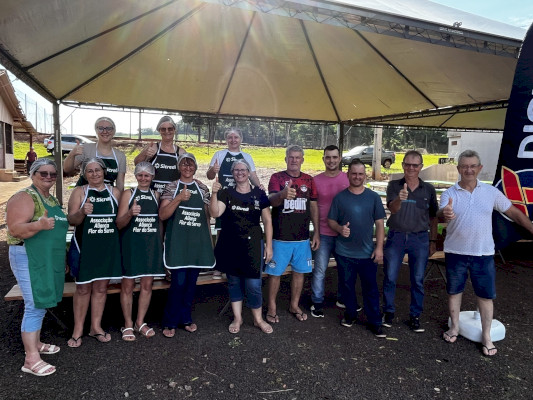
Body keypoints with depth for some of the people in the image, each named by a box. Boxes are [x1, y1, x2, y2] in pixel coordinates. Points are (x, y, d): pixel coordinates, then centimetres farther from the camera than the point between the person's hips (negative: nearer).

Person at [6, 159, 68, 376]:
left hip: (48, 259, 9)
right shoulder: (24, 197, -11)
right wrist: (39, 225, -38)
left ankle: (35, 343, 31)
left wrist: (62, 259, 22)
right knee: (35, 306, -7)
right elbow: (15, 229, -20)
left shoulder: (53, 199, 15)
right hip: (29, 259, -8)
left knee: (42, 303, 16)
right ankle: (31, 359, 0)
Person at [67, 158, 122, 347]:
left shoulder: (114, 192, 8)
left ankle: (96, 326, 22)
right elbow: (71, 220, -8)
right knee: (83, 288, 3)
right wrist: (83, 212, -26)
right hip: (85, 246, -2)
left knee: (101, 287, 10)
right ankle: (78, 329, 16)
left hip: (108, 246, 2)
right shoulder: (79, 192, 1)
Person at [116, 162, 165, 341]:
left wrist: (161, 241, 8)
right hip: (131, 244, -3)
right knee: (128, 285, 3)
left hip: (152, 245, 3)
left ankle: (140, 322, 24)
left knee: (147, 284, 9)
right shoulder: (128, 194, 0)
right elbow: (119, 223, -5)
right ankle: (128, 325, 19)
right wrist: (130, 213, -24)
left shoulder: (156, 195, 10)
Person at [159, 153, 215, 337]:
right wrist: (179, 199, -21)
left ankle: (185, 318, 27)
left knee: (191, 281, 9)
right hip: (178, 241, -3)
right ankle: (170, 322, 12)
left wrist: (210, 240, 13)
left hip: (198, 241, 3)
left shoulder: (202, 188, 11)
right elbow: (162, 215, -8)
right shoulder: (171, 187, 2)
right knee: (179, 282, -7)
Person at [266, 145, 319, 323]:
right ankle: (272, 308, 21)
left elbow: (314, 206, 11)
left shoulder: (309, 180, 7)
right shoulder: (277, 177, -5)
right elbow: (272, 200, -22)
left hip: (302, 237, 4)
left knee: (299, 271, 13)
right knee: (275, 272, 4)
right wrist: (282, 194, -46)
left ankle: (294, 305, 31)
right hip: (280, 236, -3)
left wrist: (316, 232, 7)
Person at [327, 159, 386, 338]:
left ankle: (374, 321, 19)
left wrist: (379, 247, -4)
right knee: (347, 285, 14)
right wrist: (340, 228, -19)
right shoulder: (339, 197, 0)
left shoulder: (373, 197, 1)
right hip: (344, 252, 1)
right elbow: (331, 221, 3)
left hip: (367, 253, 0)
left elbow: (379, 223, 3)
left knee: (371, 288, 6)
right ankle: (350, 313, 34)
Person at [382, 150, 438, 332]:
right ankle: (388, 312, 22)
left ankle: (415, 316, 24)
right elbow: (392, 209, -15)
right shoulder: (394, 186, 0)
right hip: (396, 236, -1)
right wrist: (399, 199, -37)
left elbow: (433, 216, 10)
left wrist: (433, 240, 8)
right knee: (390, 277, 4)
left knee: (417, 280, 8)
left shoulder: (428, 189, 4)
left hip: (420, 238, 1)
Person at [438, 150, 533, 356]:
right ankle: (454, 327, 32)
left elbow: (514, 212, 6)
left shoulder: (491, 192, -1)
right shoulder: (449, 194, -7)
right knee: (454, 291, 13)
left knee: (486, 295, 8)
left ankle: (486, 337, 24)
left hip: (483, 253, 1)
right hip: (455, 252, -1)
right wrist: (445, 214, -50)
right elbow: (440, 213, -26)